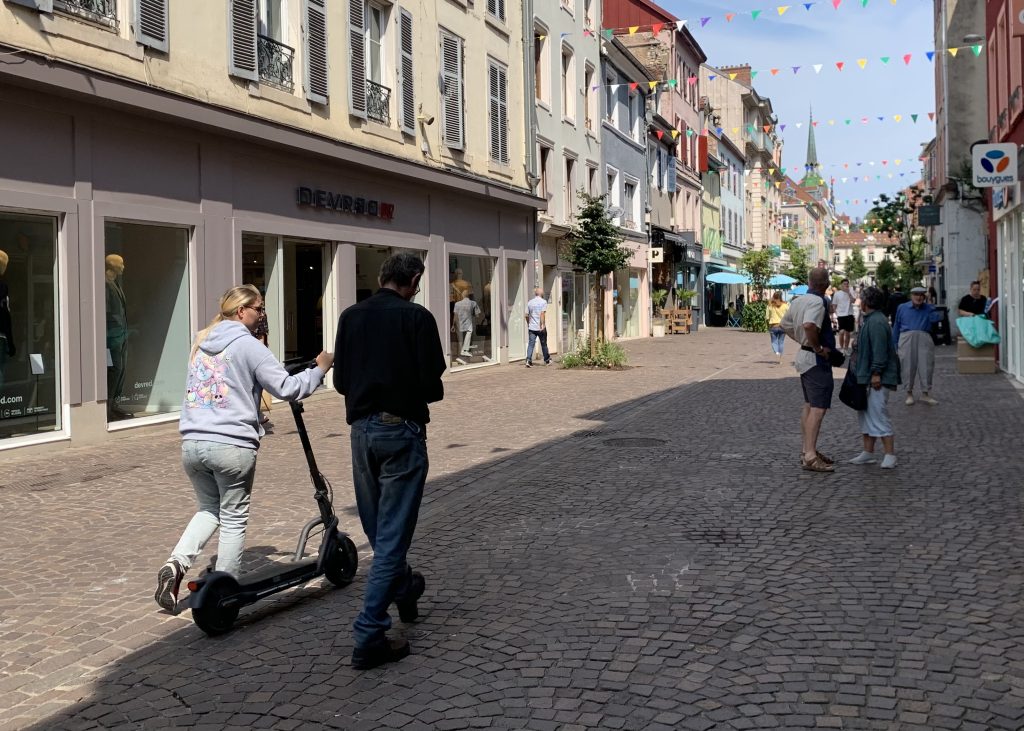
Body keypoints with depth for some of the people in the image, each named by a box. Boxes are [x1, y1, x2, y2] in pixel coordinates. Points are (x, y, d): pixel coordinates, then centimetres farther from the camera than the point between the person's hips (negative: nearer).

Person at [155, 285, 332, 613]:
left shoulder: (202, 342, 16)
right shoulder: (248, 345, -6)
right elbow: (287, 388, -8)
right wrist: (319, 368, 5)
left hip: (192, 444, 6)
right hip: (231, 446, -6)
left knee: (208, 508, 23)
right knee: (234, 519, 8)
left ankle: (176, 564, 2)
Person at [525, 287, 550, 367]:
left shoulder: (530, 302, 8)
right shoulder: (543, 302, -6)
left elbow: (527, 315, 10)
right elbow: (542, 314, -18)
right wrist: (543, 325, -20)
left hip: (532, 327, 3)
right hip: (540, 328, -3)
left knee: (531, 344, -1)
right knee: (544, 344, 11)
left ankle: (528, 359, -18)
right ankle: (547, 360, 26)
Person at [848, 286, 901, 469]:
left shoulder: (876, 322, -18)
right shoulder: (870, 320, 16)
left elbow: (879, 350, -23)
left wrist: (876, 373, -24)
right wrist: (857, 366, 24)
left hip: (877, 379, -11)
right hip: (866, 377, 11)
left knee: (878, 415, -9)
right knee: (865, 414, 15)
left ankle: (890, 455, -5)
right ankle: (868, 452, 22)